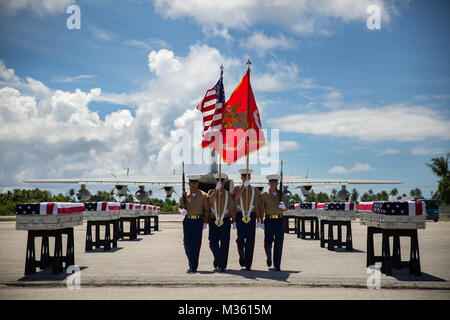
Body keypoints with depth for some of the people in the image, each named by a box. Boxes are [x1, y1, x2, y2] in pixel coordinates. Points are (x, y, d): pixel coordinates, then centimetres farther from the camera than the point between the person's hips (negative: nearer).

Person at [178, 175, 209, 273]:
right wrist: (181, 211, -21)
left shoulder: (203, 195, 4)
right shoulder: (184, 196, 9)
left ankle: (193, 267, 0)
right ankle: (192, 263, 21)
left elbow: (206, 210, 3)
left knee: (195, 244, -6)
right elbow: (180, 208, 3)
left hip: (198, 221, -2)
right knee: (187, 244, 1)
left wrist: (205, 222, -5)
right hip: (187, 221, 2)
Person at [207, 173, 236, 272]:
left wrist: (234, 222, 3)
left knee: (224, 244, -4)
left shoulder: (228, 194, 6)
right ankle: (217, 258, 30)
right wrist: (216, 189, -27)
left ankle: (222, 265, 2)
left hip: (225, 222, 0)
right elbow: (210, 200, -19)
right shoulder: (211, 192, 4)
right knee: (213, 243, 1)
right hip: (214, 222, 0)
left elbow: (232, 209, 7)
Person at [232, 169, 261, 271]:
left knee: (250, 241, -2)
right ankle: (242, 255, 27)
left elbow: (257, 207, 10)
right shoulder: (237, 189, 8)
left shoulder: (255, 190, 10)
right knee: (240, 239, -5)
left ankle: (248, 265, 4)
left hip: (251, 217, 1)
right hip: (240, 216, -1)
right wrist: (243, 186, -22)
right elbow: (235, 198, -15)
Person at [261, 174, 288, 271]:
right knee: (268, 243, -6)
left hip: (279, 220, 1)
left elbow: (286, 209, 2)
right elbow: (261, 209, 0)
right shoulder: (264, 195, 2)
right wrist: (261, 222, -8)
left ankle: (277, 266, 4)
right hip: (269, 220, -1)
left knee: (278, 244, -3)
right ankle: (269, 257, 27)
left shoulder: (282, 195, 7)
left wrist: (284, 206, -22)